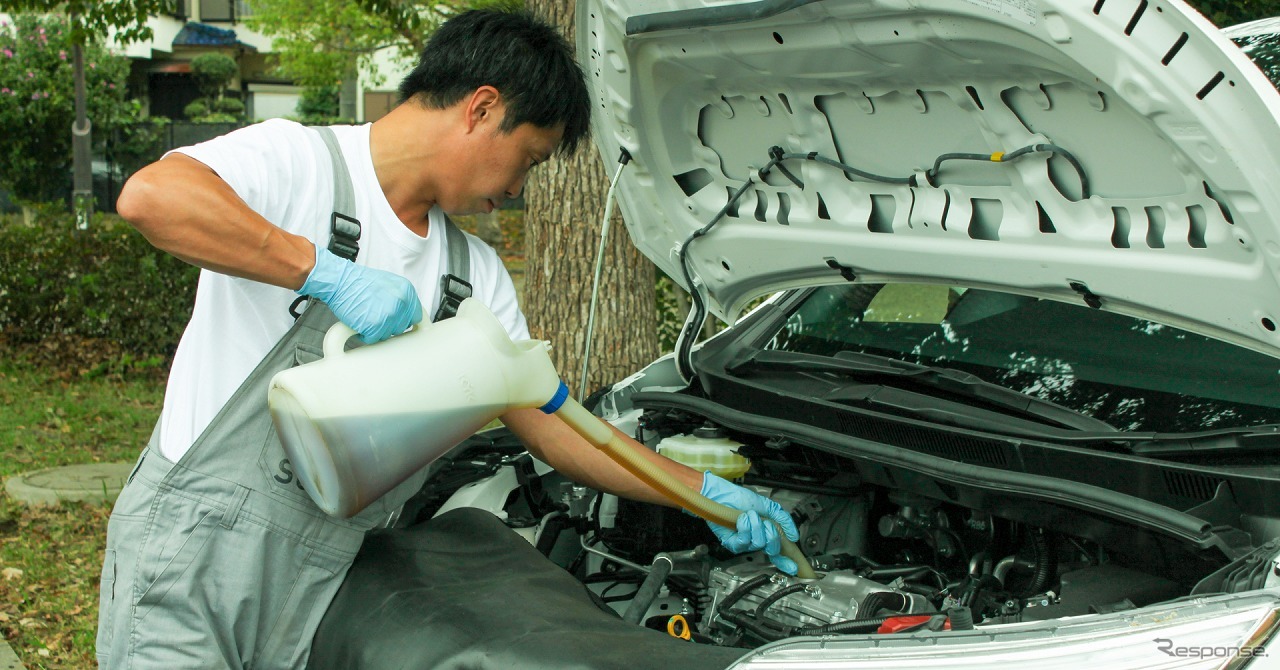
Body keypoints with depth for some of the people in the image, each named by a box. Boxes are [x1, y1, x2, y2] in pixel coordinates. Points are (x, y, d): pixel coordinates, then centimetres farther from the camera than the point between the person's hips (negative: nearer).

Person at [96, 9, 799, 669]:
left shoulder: (475, 275, 12)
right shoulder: (299, 161, -9)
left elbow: (547, 425, 17)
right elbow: (148, 196, -28)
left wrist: (705, 491, 15)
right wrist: (328, 273, -29)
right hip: (192, 546, -5)